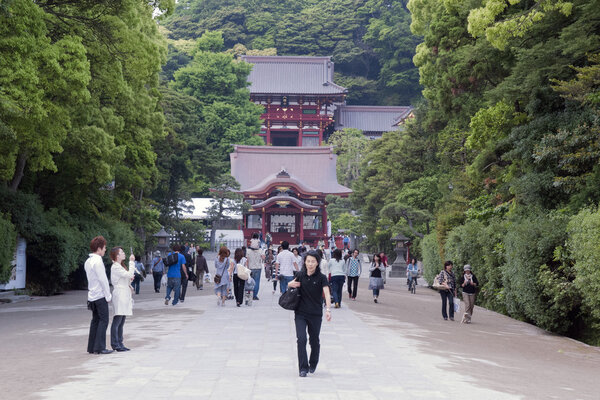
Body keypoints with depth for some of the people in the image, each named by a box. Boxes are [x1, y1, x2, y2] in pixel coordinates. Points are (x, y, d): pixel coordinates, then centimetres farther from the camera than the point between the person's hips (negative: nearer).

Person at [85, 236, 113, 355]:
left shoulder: (87, 261, 14)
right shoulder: (97, 261, -15)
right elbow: (103, 280, -16)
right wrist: (108, 295, -10)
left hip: (92, 296, 9)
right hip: (100, 295, -9)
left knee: (95, 320, 12)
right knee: (103, 320, -5)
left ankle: (91, 347, 13)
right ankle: (99, 347, -7)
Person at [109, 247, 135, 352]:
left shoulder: (121, 266, 21)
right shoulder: (115, 267, -10)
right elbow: (129, 274, -19)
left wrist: (130, 279, 7)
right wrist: (132, 262, -13)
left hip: (125, 295, 10)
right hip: (119, 295, -10)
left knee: (122, 322, 9)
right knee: (117, 321, -8)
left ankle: (120, 343, 12)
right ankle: (115, 344, -7)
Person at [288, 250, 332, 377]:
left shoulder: (321, 277, -8)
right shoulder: (301, 275, 1)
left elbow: (327, 294, -20)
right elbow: (292, 283, 19)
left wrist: (328, 309, -36)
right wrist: (291, 284, -6)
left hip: (316, 314, -1)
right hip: (300, 313, 1)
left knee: (314, 341, 10)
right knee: (301, 339, -11)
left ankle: (313, 364, 34)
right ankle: (303, 368, -5)